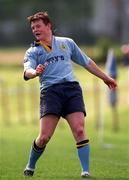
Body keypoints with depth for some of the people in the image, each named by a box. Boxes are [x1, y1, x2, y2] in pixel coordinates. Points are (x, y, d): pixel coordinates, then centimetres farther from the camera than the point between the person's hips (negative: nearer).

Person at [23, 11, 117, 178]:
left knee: (79, 130, -16)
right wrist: (35, 72, -31)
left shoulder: (67, 43, 20)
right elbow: (27, 72, -7)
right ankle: (30, 167, 11)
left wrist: (105, 77, 32)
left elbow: (87, 62, 30)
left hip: (71, 88, 1)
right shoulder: (33, 51, 13)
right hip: (50, 90, -1)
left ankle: (86, 172, -13)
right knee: (44, 136, -12)